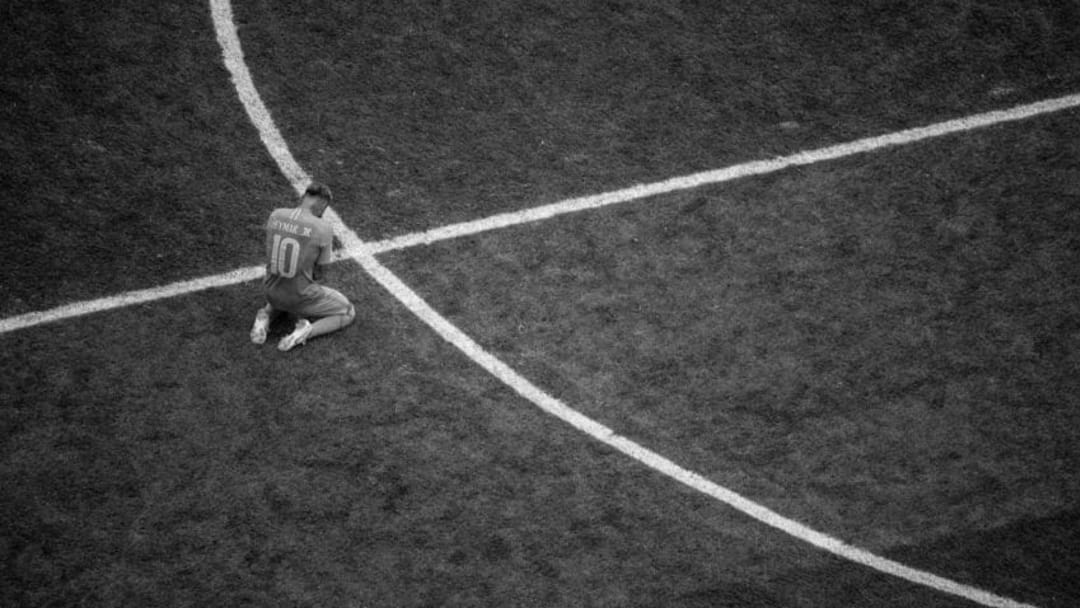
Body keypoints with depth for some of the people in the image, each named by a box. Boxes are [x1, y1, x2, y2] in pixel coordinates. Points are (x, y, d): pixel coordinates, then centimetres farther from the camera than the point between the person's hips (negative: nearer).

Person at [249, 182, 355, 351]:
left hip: (271, 292, 5)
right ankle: (305, 332, -7)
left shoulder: (275, 216, -7)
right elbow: (318, 273, -8)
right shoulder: (323, 228, -20)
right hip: (300, 297, -5)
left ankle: (266, 316, 10)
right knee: (349, 313, 17)